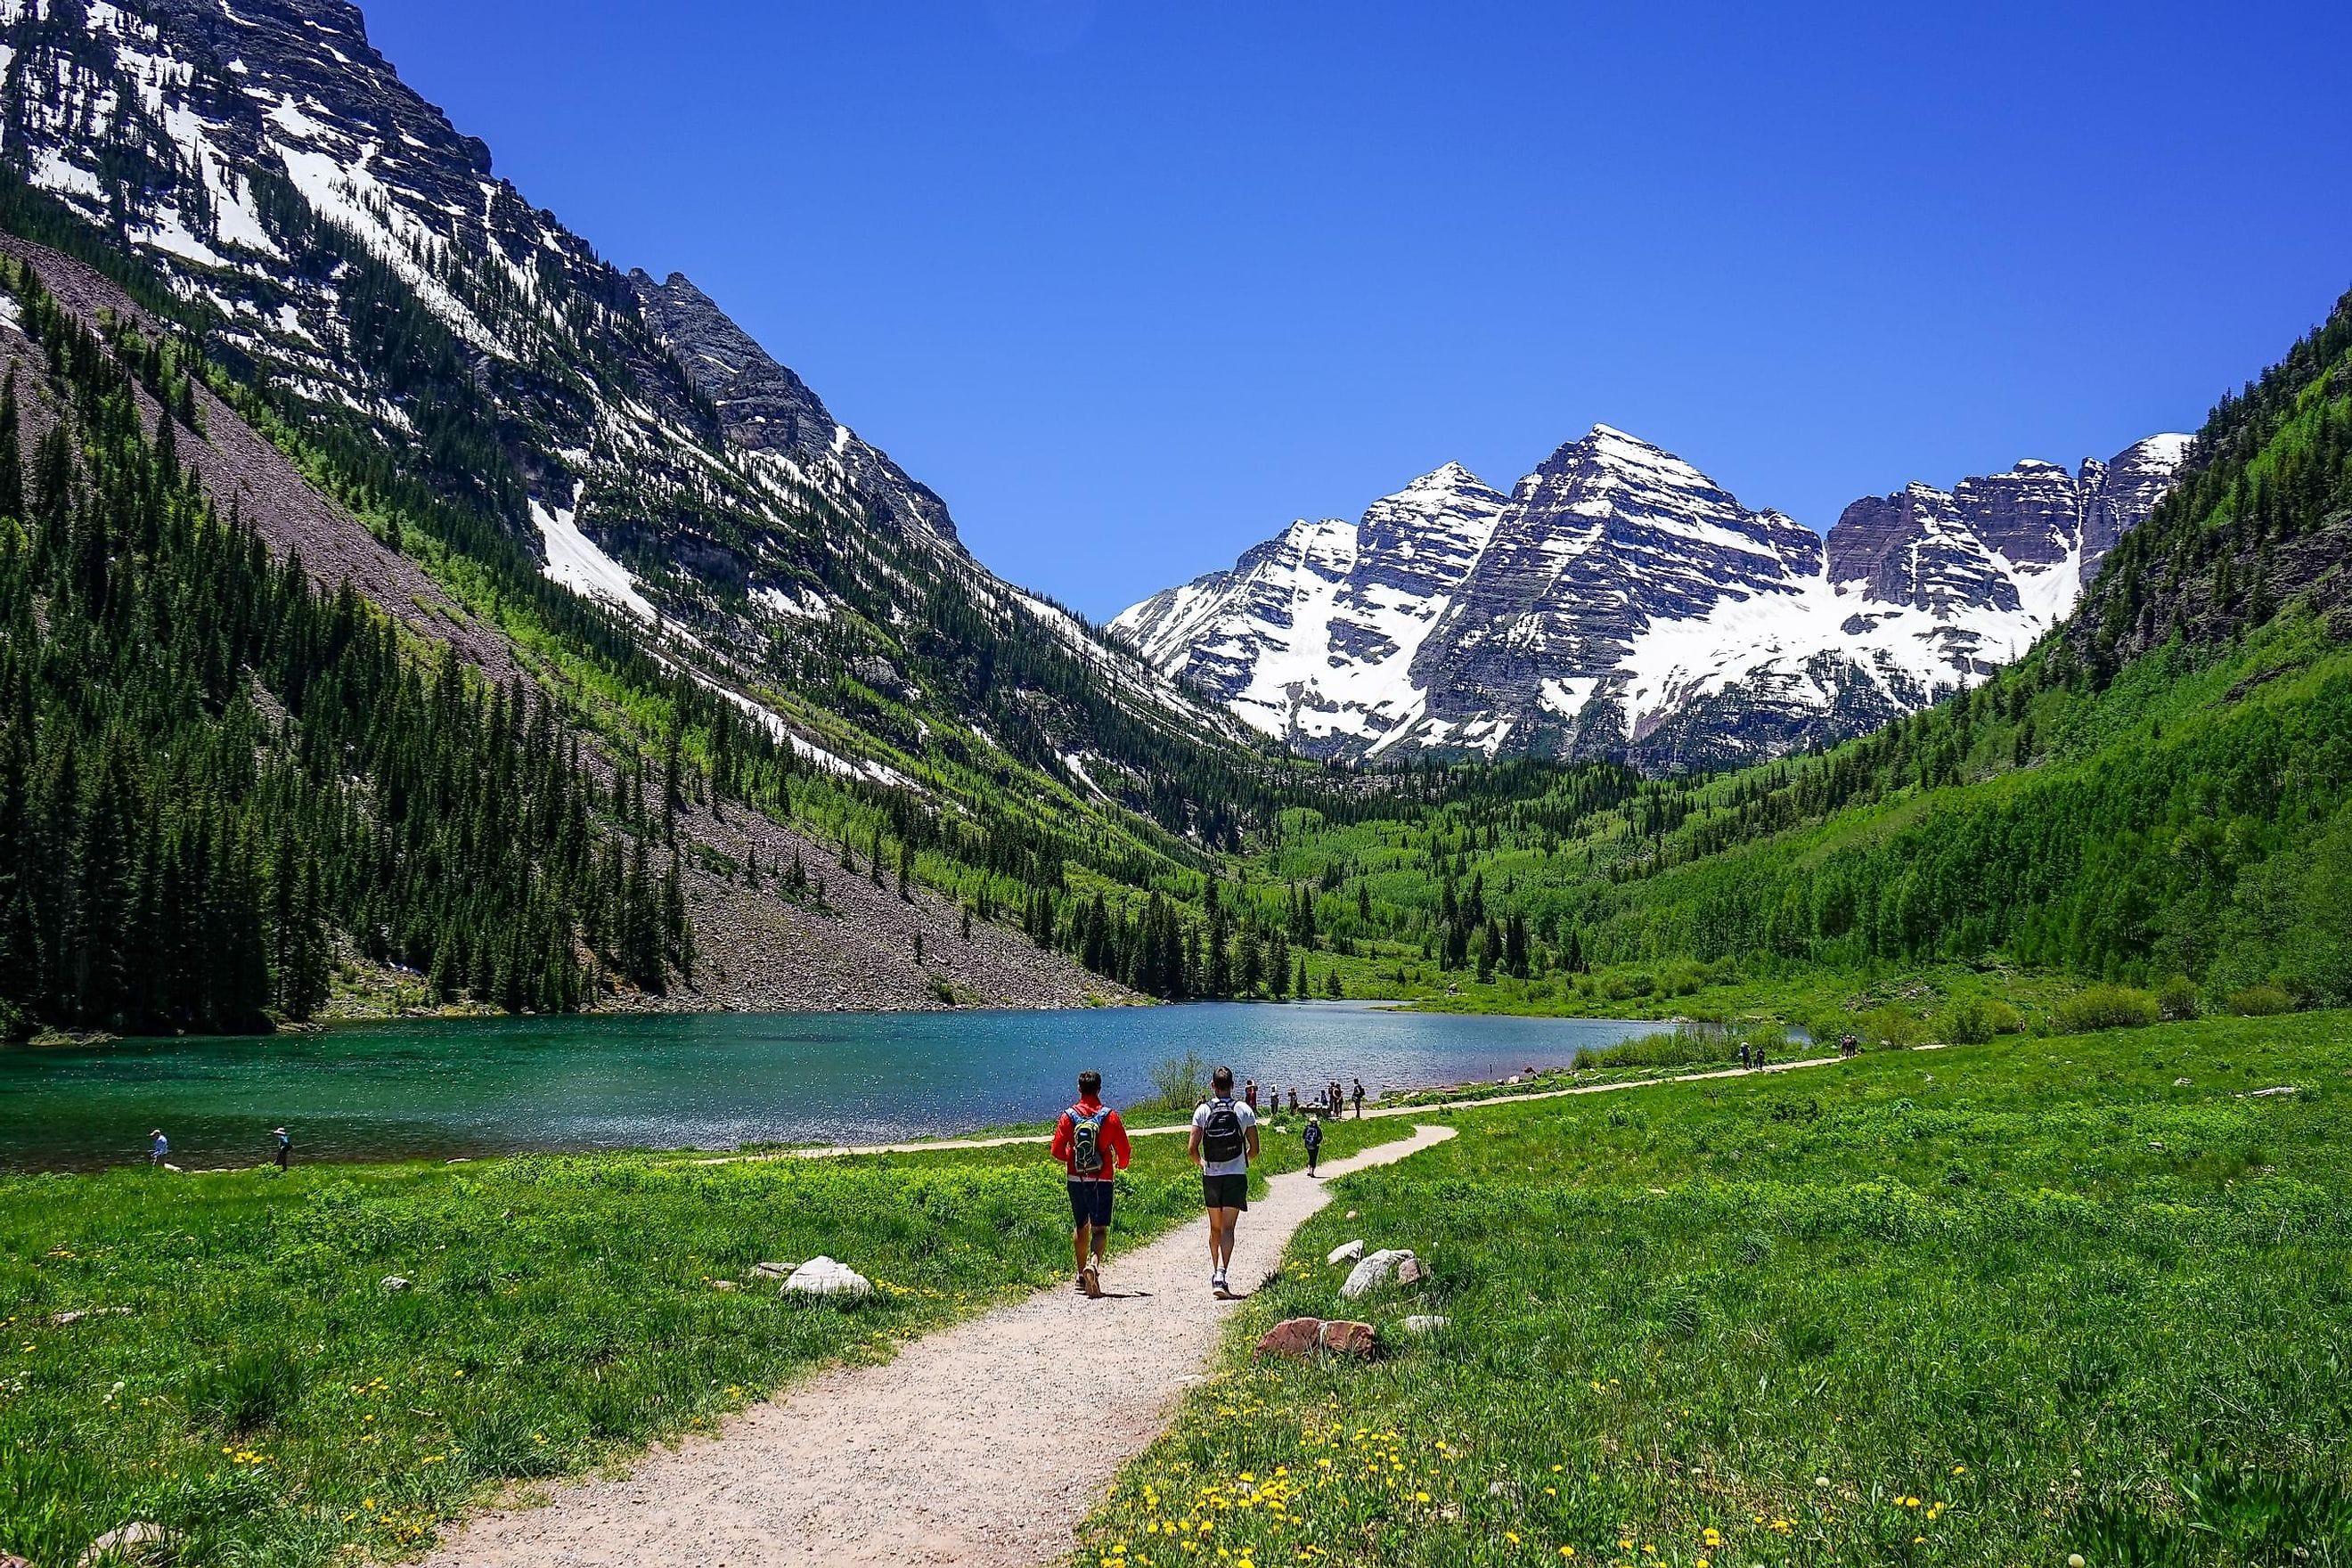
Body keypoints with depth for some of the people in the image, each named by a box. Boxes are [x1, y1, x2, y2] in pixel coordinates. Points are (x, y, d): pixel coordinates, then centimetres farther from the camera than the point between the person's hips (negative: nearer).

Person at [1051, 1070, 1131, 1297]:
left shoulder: (1068, 1116, -2)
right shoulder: (1110, 1116, -5)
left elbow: (1057, 1151, -2)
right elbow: (1124, 1150, -2)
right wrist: (1121, 1165, 21)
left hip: (1076, 1179, 2)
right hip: (1102, 1181, -2)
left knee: (1080, 1227, 18)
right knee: (1100, 1229, -3)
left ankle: (1082, 1274, 24)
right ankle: (1094, 1263, -28)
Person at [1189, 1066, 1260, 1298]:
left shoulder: (1203, 1111, -2)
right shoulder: (1244, 1110, -2)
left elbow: (1191, 1148, -7)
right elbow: (1254, 1149, 1)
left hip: (1211, 1175, 2)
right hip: (1236, 1175, -2)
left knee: (1215, 1227, 17)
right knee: (1227, 1228, -6)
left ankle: (1215, 1273, 28)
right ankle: (1221, 1274, -21)